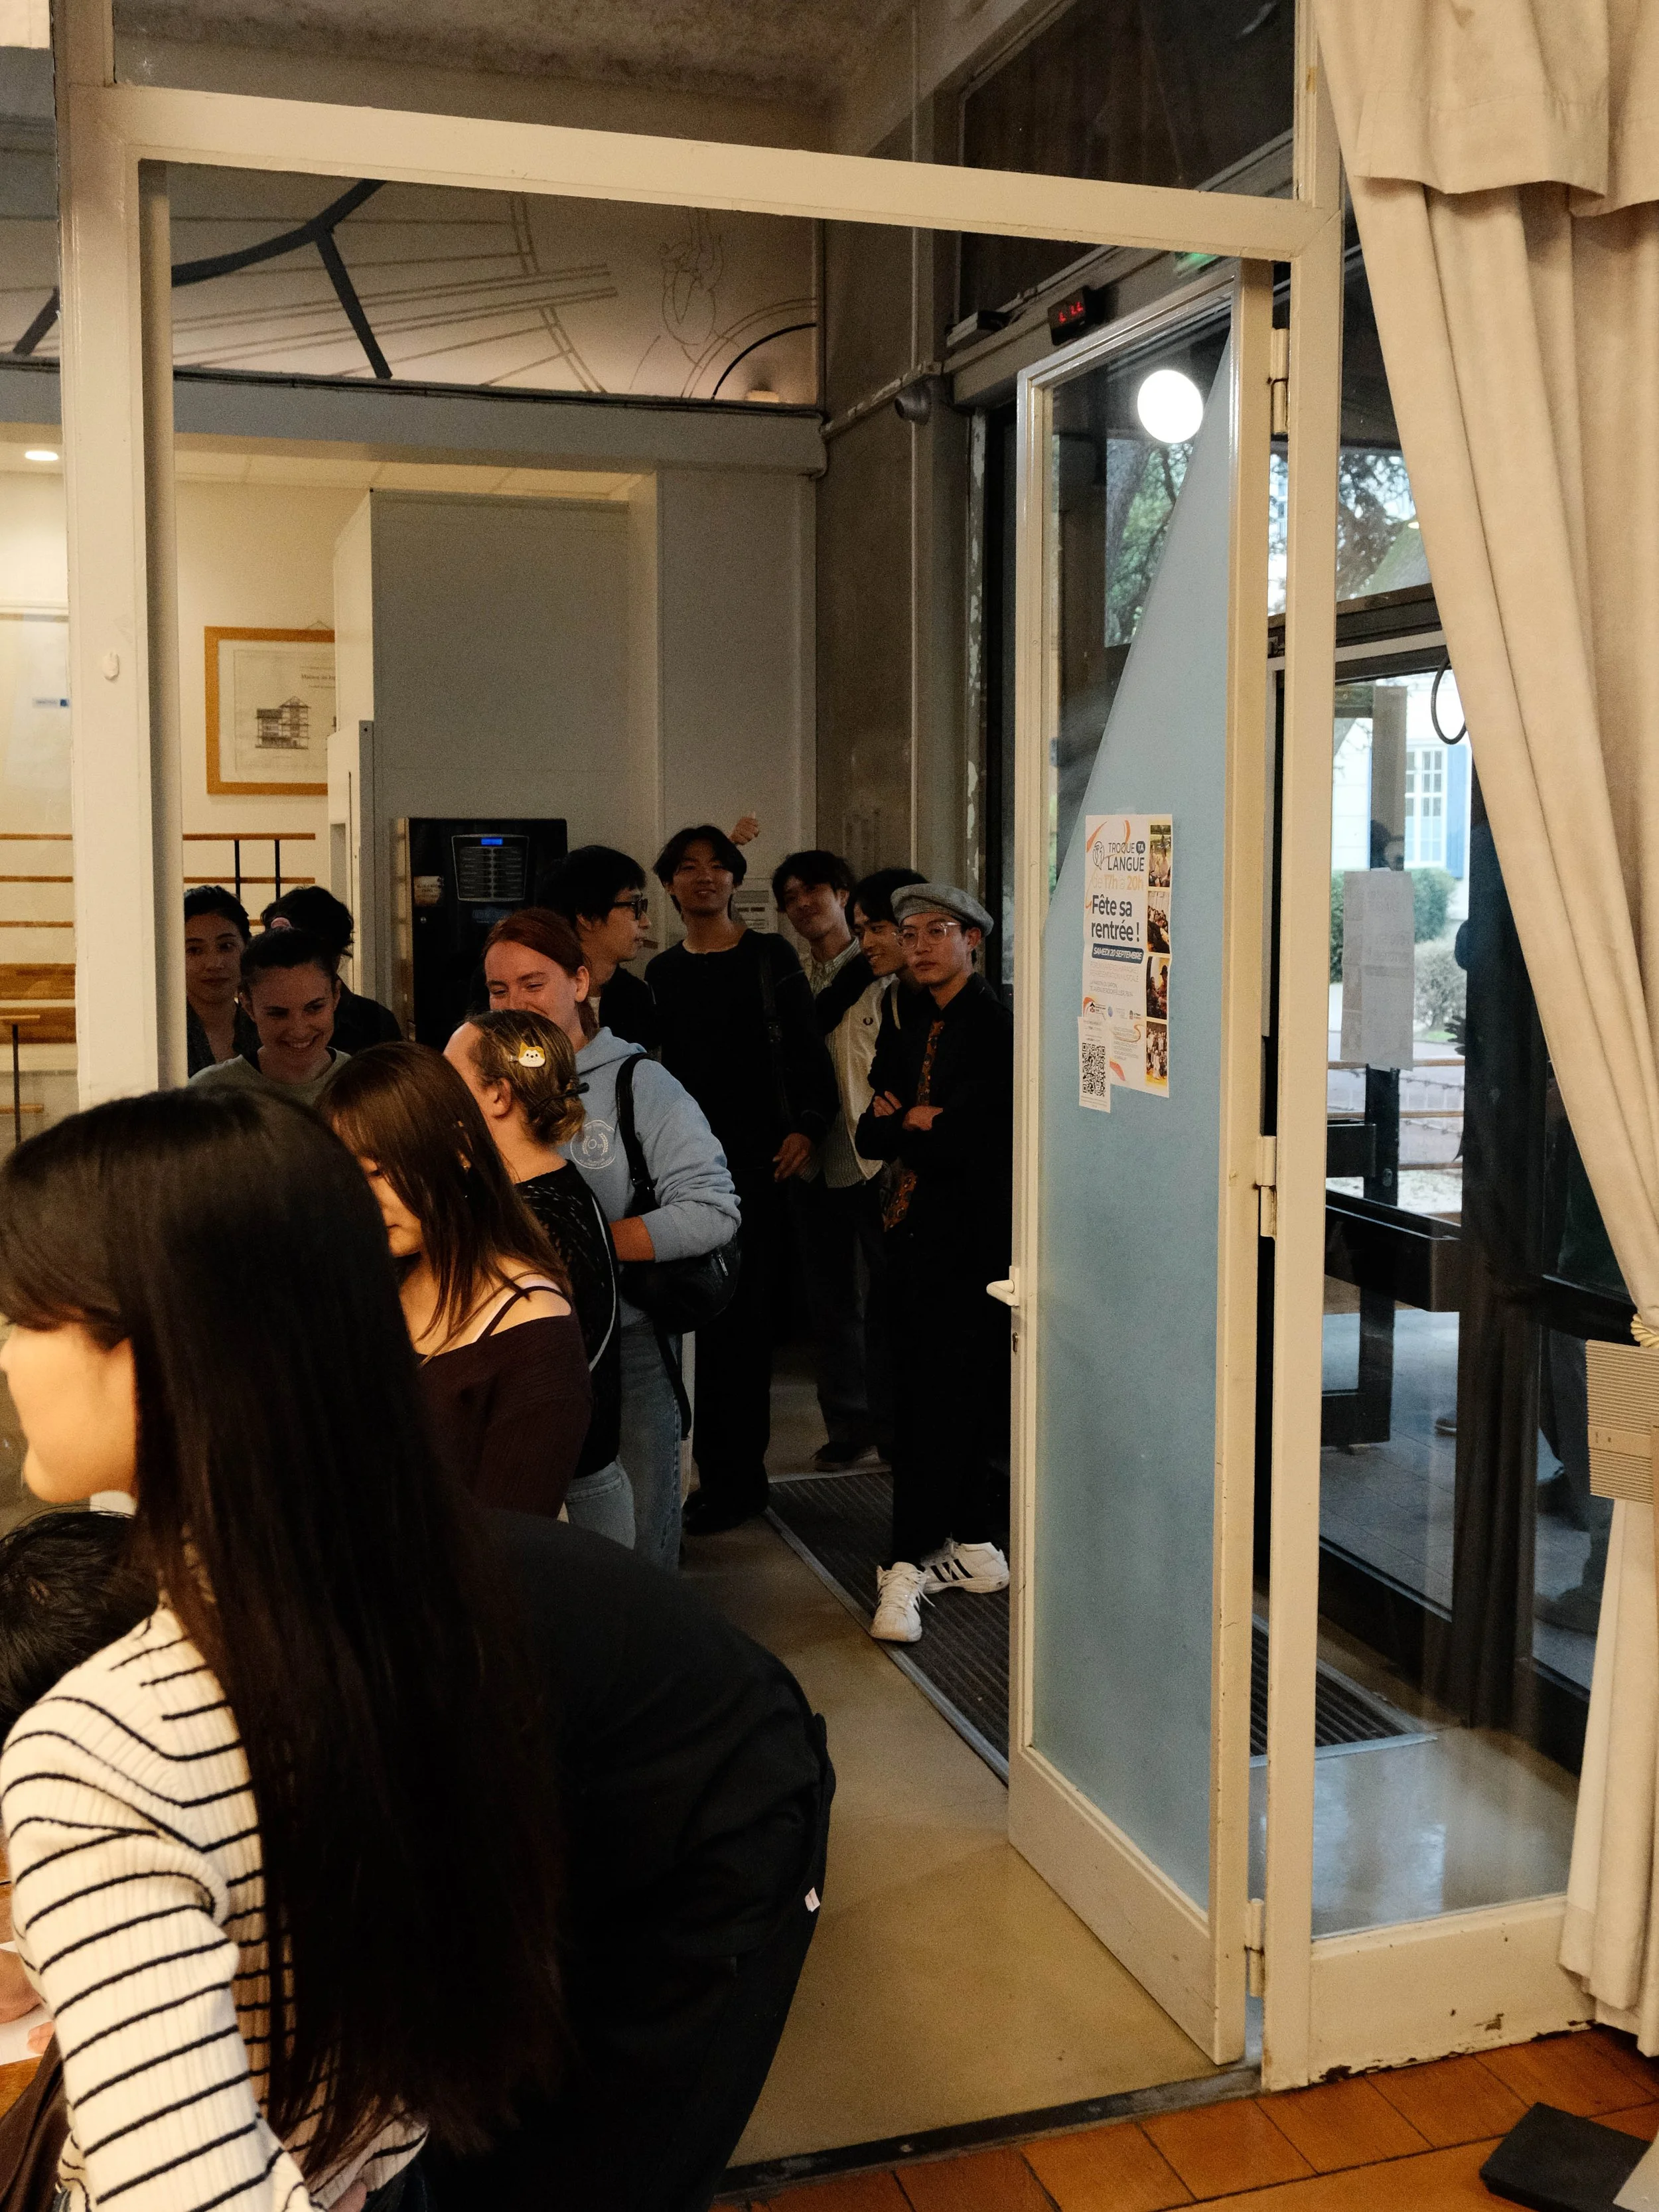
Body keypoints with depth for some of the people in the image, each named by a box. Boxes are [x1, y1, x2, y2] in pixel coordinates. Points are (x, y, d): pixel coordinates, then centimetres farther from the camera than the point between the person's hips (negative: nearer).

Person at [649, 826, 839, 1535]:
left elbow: (806, 1047, -2)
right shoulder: (662, 972, 14)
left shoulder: (769, 957, 1)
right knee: (700, 1317, 5)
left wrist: (806, 1127, -15)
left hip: (756, 1158, -4)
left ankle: (736, 1477, 2)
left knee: (742, 1318, -6)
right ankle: (724, 1474, 14)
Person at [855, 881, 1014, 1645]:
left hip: (971, 1237, -7)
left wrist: (904, 1125, -6)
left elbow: (971, 1140, -18)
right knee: (968, 1393, 12)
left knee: (934, 1400, -7)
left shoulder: (994, 1025, -10)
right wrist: (915, 1125, -7)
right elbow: (869, 1134, 11)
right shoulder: (905, 1028, 15)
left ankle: (911, 1562, -1)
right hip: (916, 1232, 7)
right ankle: (971, 1545, 20)